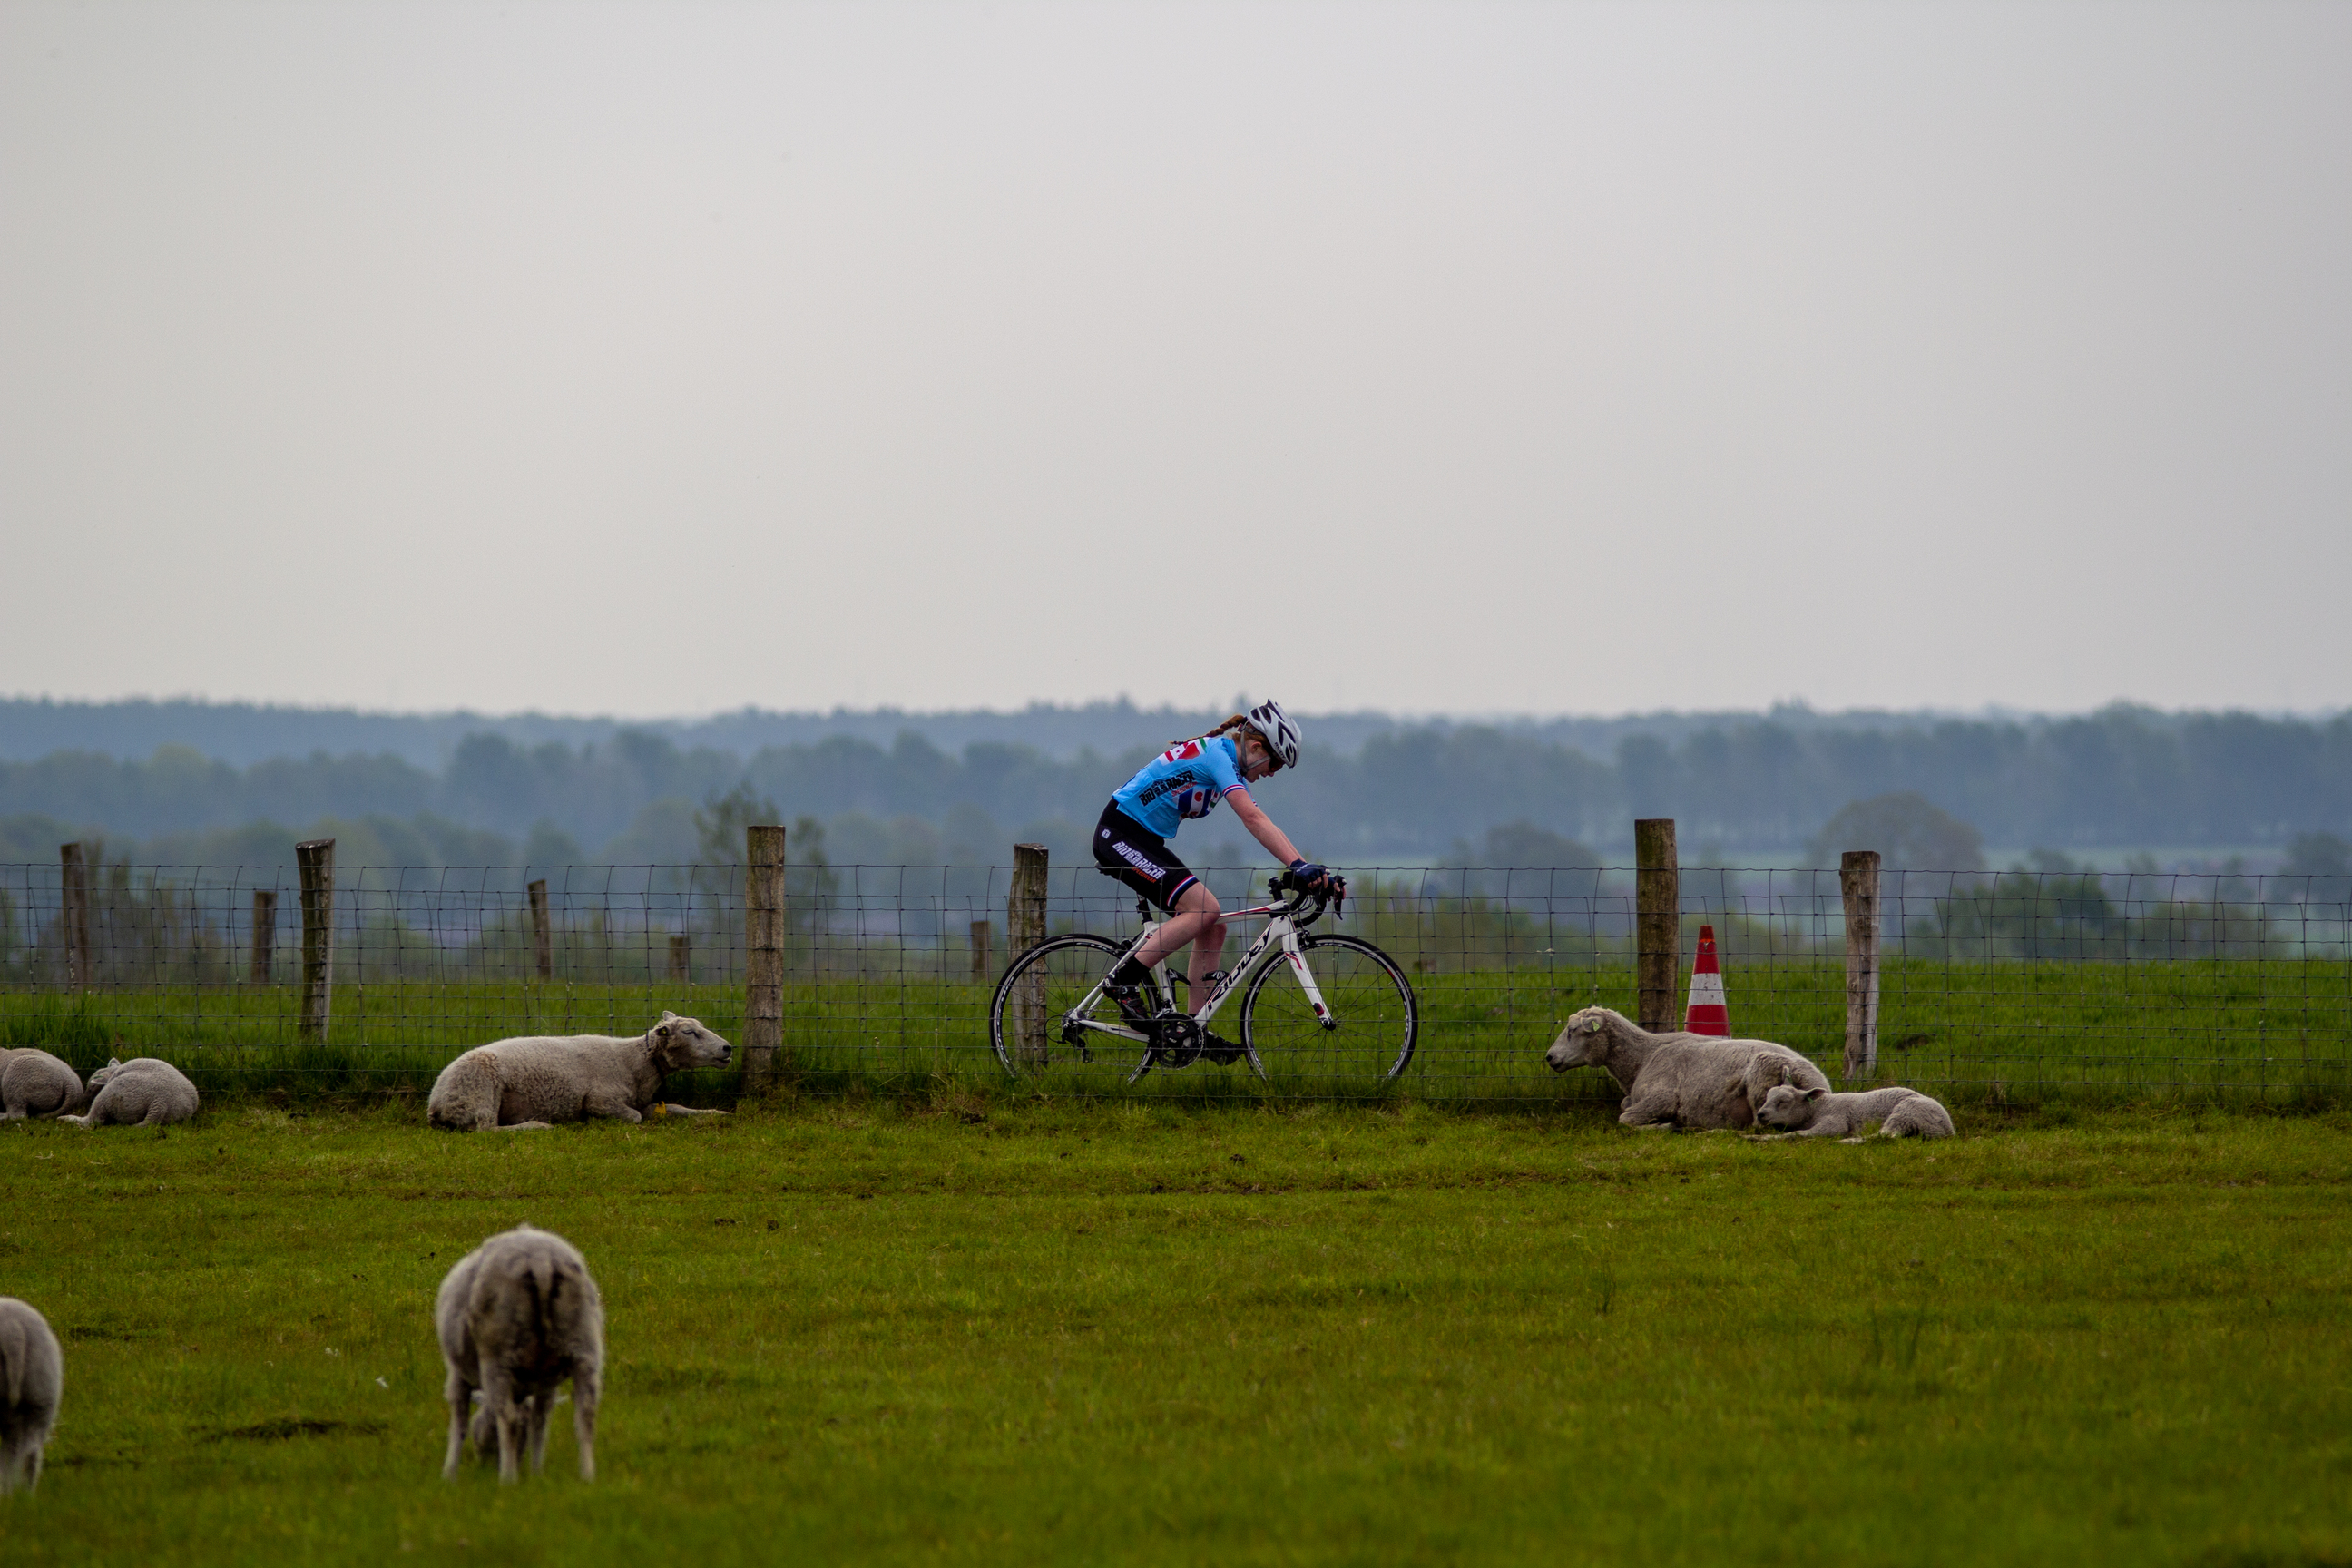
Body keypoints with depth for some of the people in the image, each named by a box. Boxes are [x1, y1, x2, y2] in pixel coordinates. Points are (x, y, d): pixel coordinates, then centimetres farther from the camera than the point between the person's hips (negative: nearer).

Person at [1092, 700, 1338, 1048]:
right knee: (1204, 908, -22)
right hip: (1119, 834, -10)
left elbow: (1262, 824, 9)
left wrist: (1311, 870, -1)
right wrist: (1299, 866, -39)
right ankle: (1126, 979, -17)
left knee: (1213, 928, 3)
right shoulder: (1217, 755, -19)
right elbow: (1253, 819, -31)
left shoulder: (1229, 764, 11)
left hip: (1146, 842, 10)